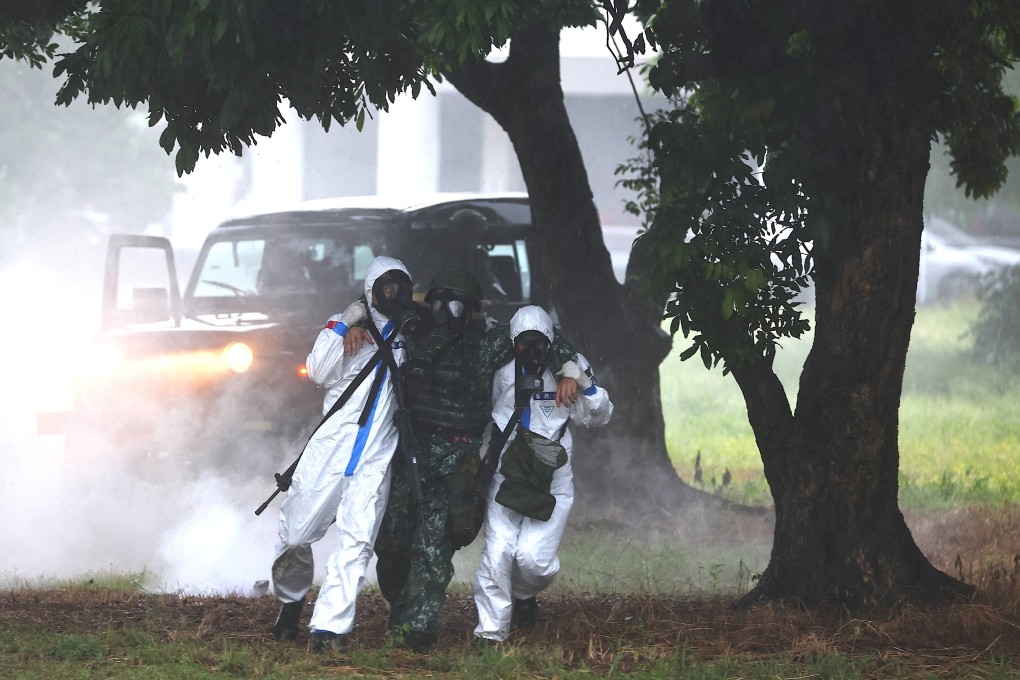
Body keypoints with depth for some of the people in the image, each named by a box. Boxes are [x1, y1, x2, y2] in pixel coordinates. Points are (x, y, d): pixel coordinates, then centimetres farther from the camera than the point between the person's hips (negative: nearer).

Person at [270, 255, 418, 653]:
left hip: (377, 457, 1)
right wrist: (343, 326, -9)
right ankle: (290, 603, 24)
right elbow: (320, 373, -3)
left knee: (357, 541, -12)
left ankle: (328, 628, -15)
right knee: (295, 534, -2)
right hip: (331, 445, -1)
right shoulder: (346, 327, 10)